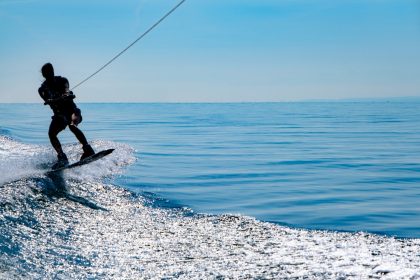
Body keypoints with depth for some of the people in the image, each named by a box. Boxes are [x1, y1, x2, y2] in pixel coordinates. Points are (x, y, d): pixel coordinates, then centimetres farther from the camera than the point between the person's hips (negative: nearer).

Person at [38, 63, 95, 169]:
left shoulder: (62, 80, 3)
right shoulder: (42, 89, 5)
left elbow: (66, 93, -15)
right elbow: (47, 100, -15)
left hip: (71, 110, -3)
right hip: (59, 114, 3)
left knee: (72, 126, -32)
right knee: (51, 133, -18)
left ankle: (88, 150, -34)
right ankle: (62, 157, -16)